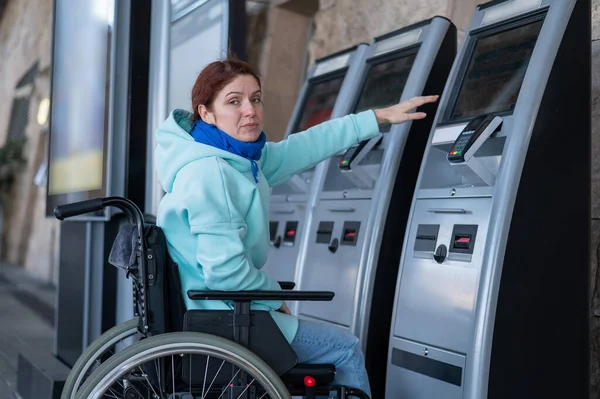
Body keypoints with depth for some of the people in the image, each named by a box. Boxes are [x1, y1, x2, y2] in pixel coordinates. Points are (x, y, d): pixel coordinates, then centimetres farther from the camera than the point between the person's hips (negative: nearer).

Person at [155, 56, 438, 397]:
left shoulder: (240, 158, 4)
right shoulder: (209, 174, -25)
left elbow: (306, 147, 13)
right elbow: (225, 272, -29)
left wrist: (381, 117, 16)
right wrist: (274, 295, -11)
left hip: (227, 307, 10)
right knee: (346, 348, 6)